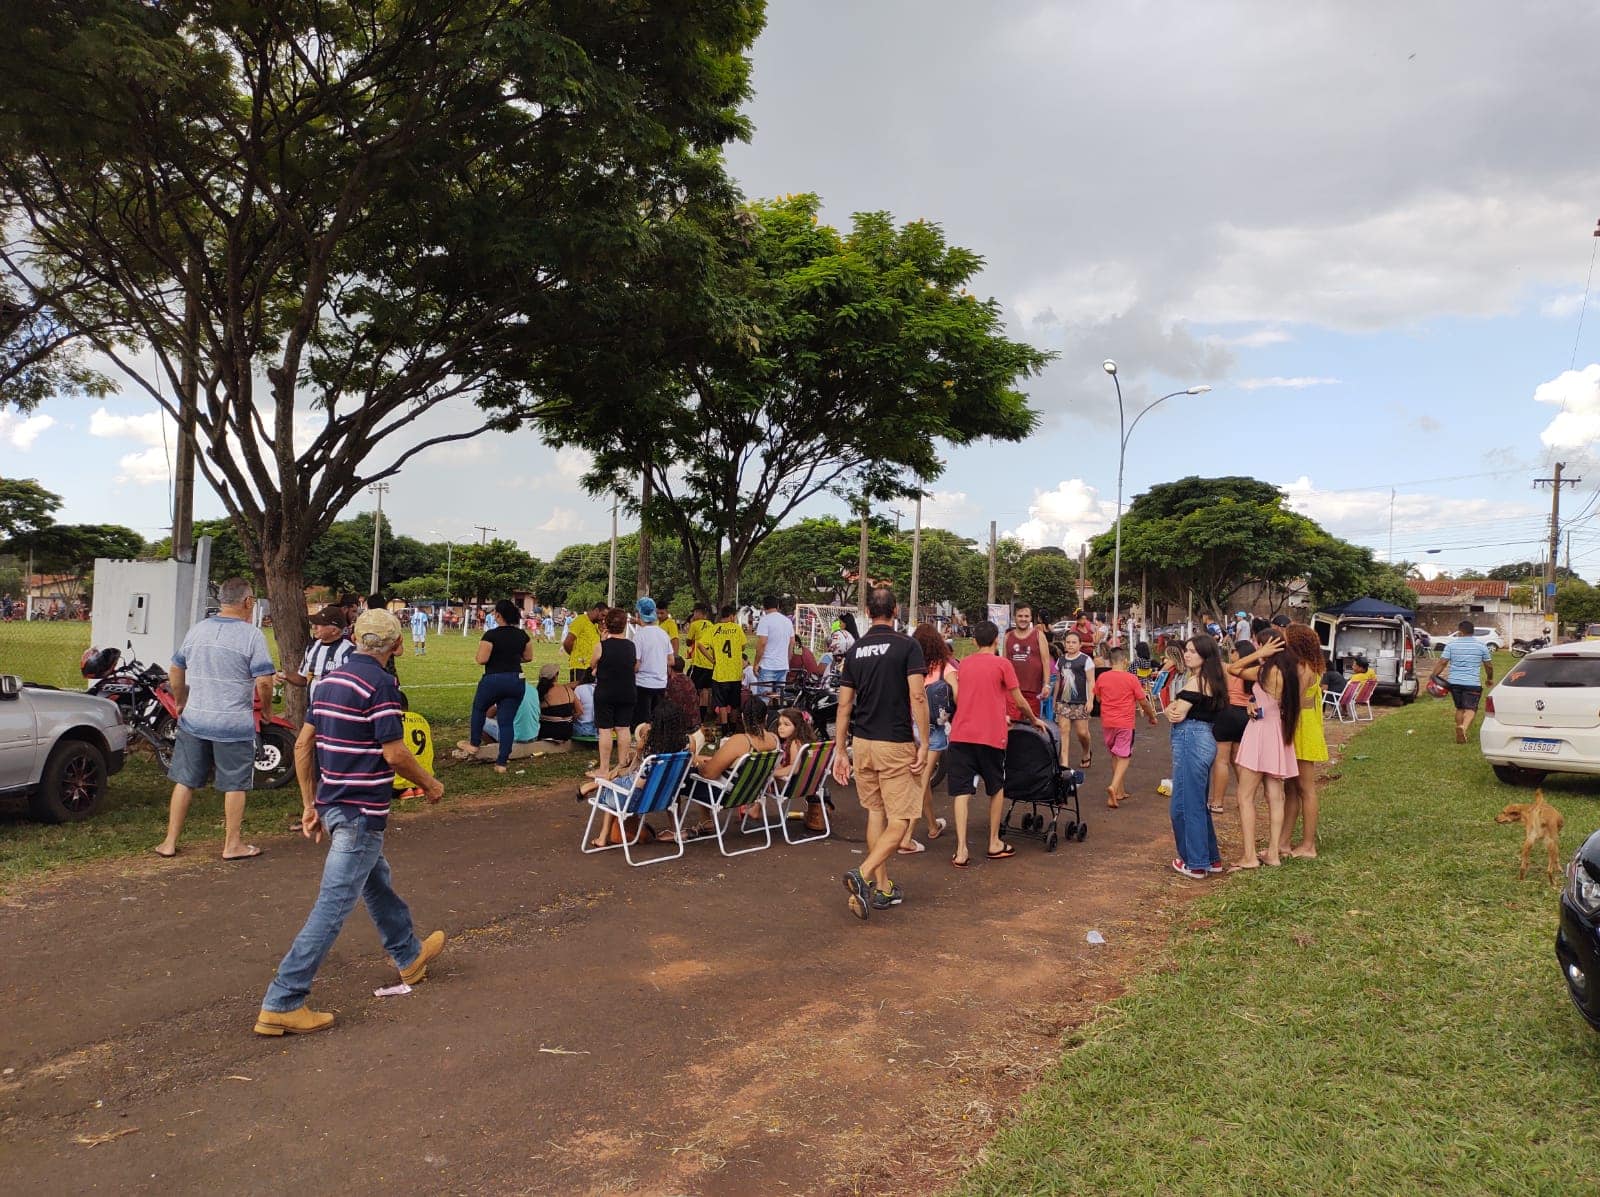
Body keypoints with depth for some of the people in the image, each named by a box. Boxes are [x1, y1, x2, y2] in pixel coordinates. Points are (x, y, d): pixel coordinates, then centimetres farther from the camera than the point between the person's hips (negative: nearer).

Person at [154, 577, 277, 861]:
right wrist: (266, 707, 2)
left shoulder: (197, 630, 6)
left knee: (184, 781, 13)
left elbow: (175, 672, 15)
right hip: (234, 725, -5)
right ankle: (232, 845, 14)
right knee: (235, 785, 6)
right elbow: (263, 681, -16)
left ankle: (170, 842, 19)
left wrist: (181, 701, 29)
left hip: (193, 720, 5)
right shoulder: (252, 635, -11)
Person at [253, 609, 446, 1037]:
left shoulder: (331, 680, 8)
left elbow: (303, 745, 11)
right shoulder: (379, 683, -17)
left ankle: (410, 956, 44)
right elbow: (394, 754, -19)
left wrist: (309, 803, 17)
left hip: (332, 804, 10)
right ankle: (282, 1003, -2)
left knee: (377, 882, 25)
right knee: (334, 906, -4)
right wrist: (430, 785, -2)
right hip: (361, 811, -10)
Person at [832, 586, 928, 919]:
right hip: (896, 744, -5)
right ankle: (863, 874, -20)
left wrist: (840, 750, 11)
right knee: (899, 820, -1)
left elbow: (844, 704, 6)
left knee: (875, 813, 16)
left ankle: (882, 888, 19)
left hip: (862, 742, 5)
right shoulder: (907, 646, -7)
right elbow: (917, 696, -16)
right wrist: (924, 744, -11)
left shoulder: (855, 650, 6)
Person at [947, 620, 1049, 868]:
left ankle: (961, 850, -6)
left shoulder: (965, 664, 13)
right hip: (990, 736, -3)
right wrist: (1035, 720, 22)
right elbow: (1019, 701, 3)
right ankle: (994, 843, 23)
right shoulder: (1002, 664, -1)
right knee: (997, 788, 16)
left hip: (960, 735, 3)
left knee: (961, 791, 1)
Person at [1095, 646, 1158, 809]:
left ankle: (1120, 790, 22)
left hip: (1107, 723, 4)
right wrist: (1152, 716, 13)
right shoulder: (1131, 679, -10)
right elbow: (1143, 702, -3)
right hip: (1125, 723, -4)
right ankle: (1114, 787, -19)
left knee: (1115, 755, 17)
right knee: (1123, 757, 2)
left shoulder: (1101, 677, -2)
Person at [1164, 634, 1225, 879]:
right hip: (1205, 739, 10)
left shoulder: (1195, 681, -15)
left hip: (1191, 741, -10)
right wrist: (1172, 710, -8)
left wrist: (1170, 709, 6)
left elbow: (1177, 715, -15)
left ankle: (1195, 863, 5)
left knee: (1184, 805, -2)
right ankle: (1211, 858, 26)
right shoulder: (1212, 680, 16)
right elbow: (1174, 710, 13)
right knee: (1198, 803, 19)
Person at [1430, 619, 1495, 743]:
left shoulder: (1451, 643, 1)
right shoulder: (1481, 645, 4)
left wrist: (1433, 676, -1)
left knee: (1459, 708, 16)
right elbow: (1489, 665, 11)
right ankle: (1463, 727, -34)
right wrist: (1490, 678, 27)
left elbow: (1442, 662, -6)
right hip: (1472, 683, -2)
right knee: (1470, 709, -6)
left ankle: (1460, 736, 19)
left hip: (1454, 682, 2)